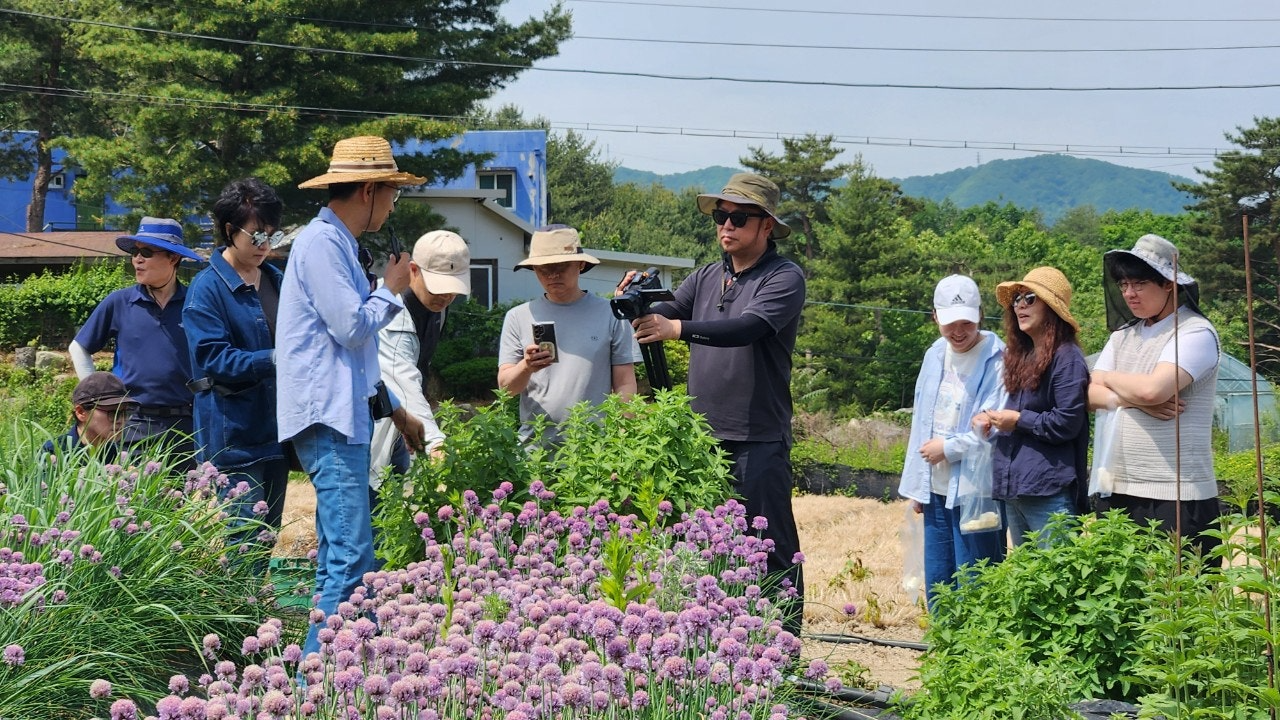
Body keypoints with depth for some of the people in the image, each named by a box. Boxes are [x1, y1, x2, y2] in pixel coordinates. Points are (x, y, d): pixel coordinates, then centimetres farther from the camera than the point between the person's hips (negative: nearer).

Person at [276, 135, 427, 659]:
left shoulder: (339, 244, 21)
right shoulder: (321, 243, -11)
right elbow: (353, 326, -18)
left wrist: (393, 410, 26)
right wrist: (392, 289, 1)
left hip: (344, 416, 11)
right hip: (328, 419, -11)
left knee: (343, 556, 11)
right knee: (350, 557, -13)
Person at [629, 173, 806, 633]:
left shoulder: (784, 278, -6)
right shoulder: (706, 278, 15)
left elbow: (748, 328, -23)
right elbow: (665, 314, 5)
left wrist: (677, 328, -34)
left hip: (758, 441, -6)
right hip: (703, 437, 6)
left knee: (773, 551, -4)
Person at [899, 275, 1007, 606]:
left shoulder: (997, 361, -11)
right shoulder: (935, 355, 10)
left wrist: (948, 448, -8)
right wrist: (916, 484, 16)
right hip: (937, 490, 7)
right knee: (936, 583, 12)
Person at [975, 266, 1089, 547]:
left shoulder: (1066, 358, -9)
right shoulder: (1021, 357, 17)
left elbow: (1067, 423, -16)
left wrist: (1018, 420, -10)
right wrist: (992, 419, 7)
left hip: (1049, 492, -9)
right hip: (1013, 489, 9)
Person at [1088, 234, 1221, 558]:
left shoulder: (1196, 333, -7)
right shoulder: (1123, 334, 16)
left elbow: (1153, 388, -20)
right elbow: (1092, 394, 8)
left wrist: (1112, 379, 0)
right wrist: (1132, 399, -12)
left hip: (1176, 495, -6)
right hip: (1118, 490, 7)